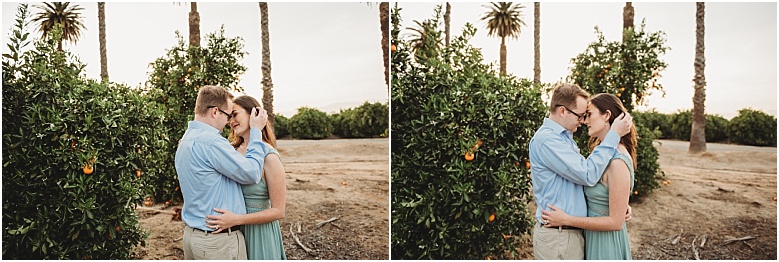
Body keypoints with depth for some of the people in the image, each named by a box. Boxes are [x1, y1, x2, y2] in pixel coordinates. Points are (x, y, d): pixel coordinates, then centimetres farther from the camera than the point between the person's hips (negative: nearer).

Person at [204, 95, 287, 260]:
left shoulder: (269, 157, -19)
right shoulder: (232, 150, 0)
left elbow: (278, 211, -17)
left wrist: (236, 219, -26)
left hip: (258, 232, -6)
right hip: (233, 231, 6)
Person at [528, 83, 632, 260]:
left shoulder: (564, 137, 13)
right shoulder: (547, 139, -20)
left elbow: (579, 179, 15)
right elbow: (588, 175, -24)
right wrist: (614, 135, -19)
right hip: (557, 238, -10)